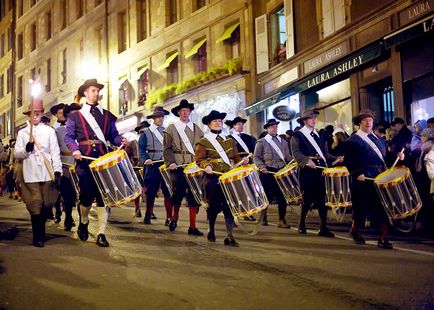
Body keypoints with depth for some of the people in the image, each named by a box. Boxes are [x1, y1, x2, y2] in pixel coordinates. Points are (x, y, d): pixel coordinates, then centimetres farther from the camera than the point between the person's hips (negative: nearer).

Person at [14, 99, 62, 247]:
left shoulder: (49, 131, 9)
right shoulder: (22, 133, 12)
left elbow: (55, 152, 4)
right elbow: (16, 154, 7)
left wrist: (57, 170, -8)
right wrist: (26, 149, -13)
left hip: (47, 174, 1)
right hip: (31, 174, -1)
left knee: (46, 204, 5)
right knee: (36, 205, -5)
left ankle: (41, 232, 25)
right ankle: (37, 237, 5)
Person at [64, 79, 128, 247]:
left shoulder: (107, 115, 17)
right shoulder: (75, 116, 8)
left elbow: (113, 135, 16)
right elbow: (68, 137, 4)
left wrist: (121, 141, -5)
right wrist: (75, 150, -14)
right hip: (84, 160, -2)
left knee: (103, 195, -5)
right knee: (86, 194, 1)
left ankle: (101, 234, -2)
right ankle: (83, 223, 30)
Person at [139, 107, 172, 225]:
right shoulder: (146, 132, 7)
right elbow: (141, 149, 0)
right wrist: (146, 159, -17)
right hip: (153, 166, -2)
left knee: (168, 192, -4)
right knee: (151, 192, 3)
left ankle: (169, 218, -1)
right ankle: (147, 217, 14)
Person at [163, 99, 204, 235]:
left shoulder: (196, 129, 16)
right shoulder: (171, 128, 9)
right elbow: (167, 149, 3)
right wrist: (170, 162, -10)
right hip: (178, 167, -2)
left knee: (194, 195, -2)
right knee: (178, 192, -5)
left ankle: (193, 226, 1)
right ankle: (174, 217, 23)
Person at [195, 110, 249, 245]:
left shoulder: (230, 141, 17)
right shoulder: (204, 142, 4)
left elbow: (235, 157, 18)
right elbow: (199, 159, -2)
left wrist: (242, 161, -3)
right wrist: (206, 165, -21)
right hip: (212, 177, -3)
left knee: (229, 205, -5)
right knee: (213, 205, 4)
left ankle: (230, 236, -3)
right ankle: (211, 231, 27)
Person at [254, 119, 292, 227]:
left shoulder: (283, 141, 16)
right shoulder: (261, 142, 4)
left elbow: (288, 156, 17)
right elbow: (256, 157, 0)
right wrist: (262, 167, -16)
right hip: (268, 172, -3)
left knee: (282, 196, -1)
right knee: (267, 195, 2)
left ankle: (282, 220, 7)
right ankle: (263, 218, 20)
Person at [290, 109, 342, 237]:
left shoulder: (319, 135, 19)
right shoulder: (297, 135, 0)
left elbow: (325, 152, 17)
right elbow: (296, 152, -12)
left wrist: (335, 159, 0)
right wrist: (307, 160, -28)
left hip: (320, 170, 5)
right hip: (306, 171, -5)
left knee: (321, 199, 0)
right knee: (308, 198, 1)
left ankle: (323, 228, 2)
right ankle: (302, 224, 22)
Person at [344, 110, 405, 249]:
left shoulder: (378, 139, 18)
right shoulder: (352, 141, -5)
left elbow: (385, 157, 20)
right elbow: (349, 161, -12)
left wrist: (396, 156, 1)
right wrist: (357, 174, -24)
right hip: (364, 180, -6)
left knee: (383, 208, 2)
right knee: (362, 208, 5)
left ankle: (383, 238, 7)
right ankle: (355, 231, 29)